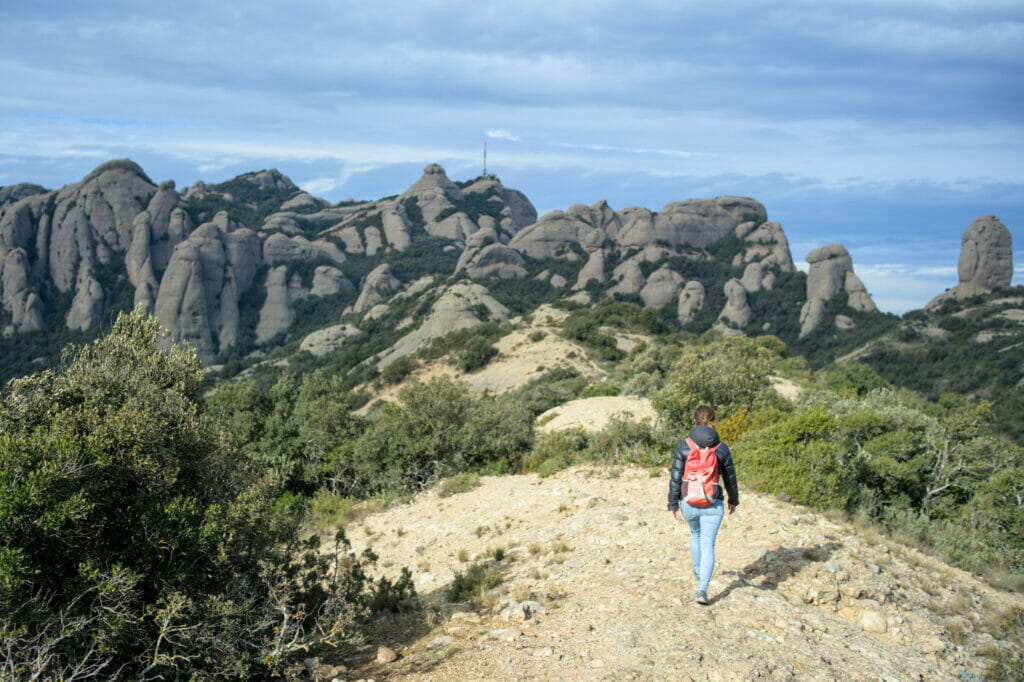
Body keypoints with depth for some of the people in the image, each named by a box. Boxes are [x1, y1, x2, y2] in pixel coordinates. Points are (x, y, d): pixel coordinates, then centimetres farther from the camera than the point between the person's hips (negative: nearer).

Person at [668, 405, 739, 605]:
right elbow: (730, 479, 3)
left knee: (695, 534, 29)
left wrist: (673, 503, 3)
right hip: (713, 506, -2)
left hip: (689, 505, 2)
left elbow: (676, 478, -7)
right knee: (708, 545, 2)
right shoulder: (721, 448, -7)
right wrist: (734, 500, 19)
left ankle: (698, 571, 49)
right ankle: (702, 589, -12)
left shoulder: (683, 446, -8)